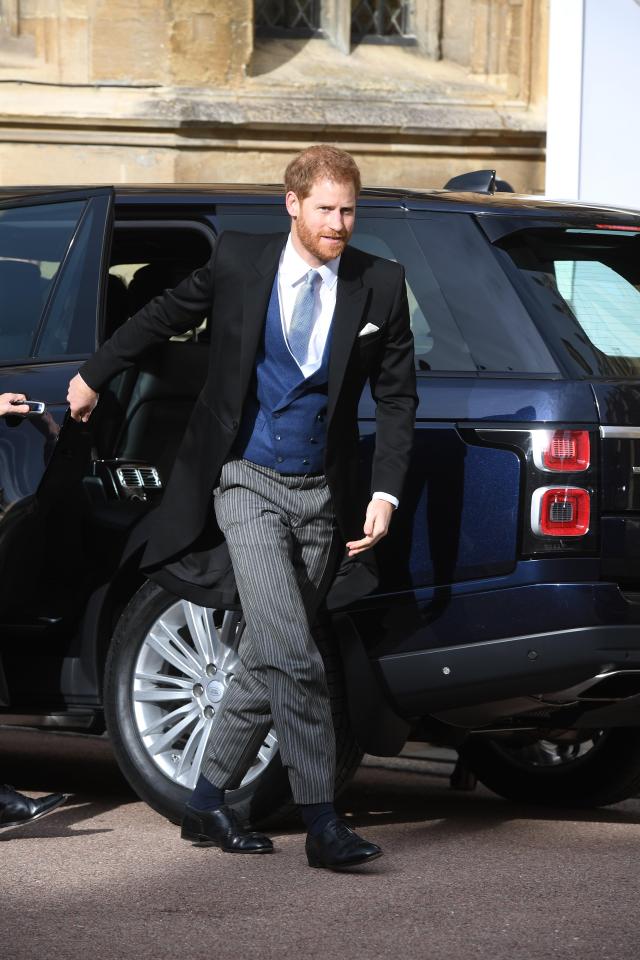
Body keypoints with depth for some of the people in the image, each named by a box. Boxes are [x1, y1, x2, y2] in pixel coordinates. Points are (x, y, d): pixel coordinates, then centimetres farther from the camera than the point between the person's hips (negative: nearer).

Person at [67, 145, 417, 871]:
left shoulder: (380, 286, -2)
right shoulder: (238, 260, -5)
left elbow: (397, 397, 4)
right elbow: (164, 315, 12)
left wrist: (385, 494, -6)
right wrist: (93, 375, 23)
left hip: (321, 495, 3)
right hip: (247, 484, -3)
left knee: (267, 657, 9)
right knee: (290, 654, -16)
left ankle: (208, 802, 24)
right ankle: (322, 822, -16)